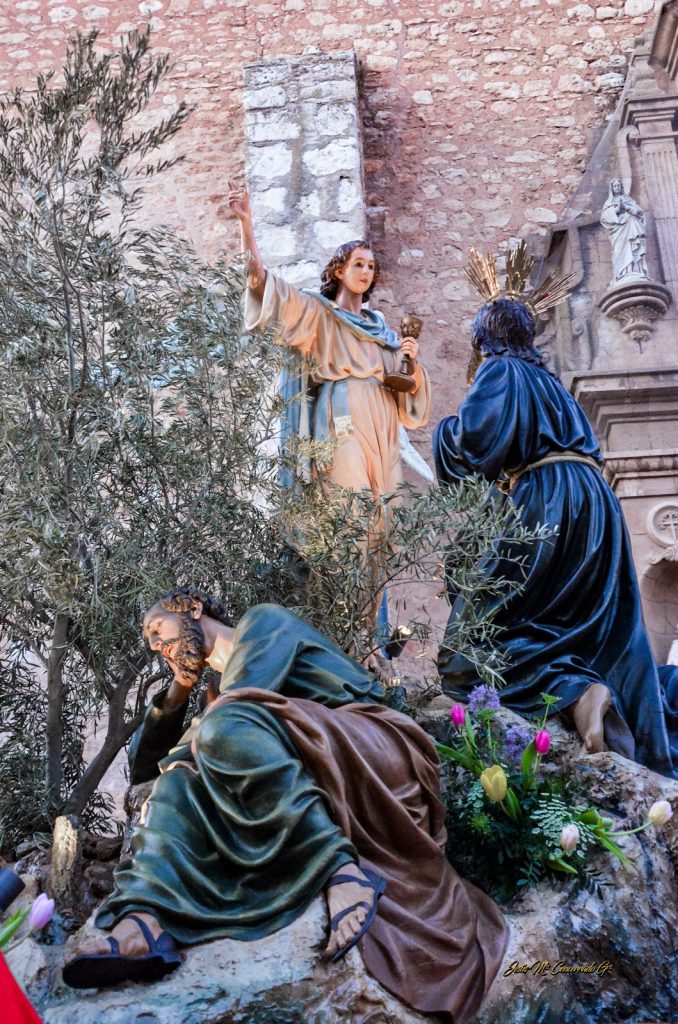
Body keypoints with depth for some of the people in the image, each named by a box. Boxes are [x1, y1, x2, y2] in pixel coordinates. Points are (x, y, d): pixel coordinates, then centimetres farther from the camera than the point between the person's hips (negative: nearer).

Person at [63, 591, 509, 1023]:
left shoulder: (262, 621, 9)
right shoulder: (221, 692, 29)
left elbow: (239, 709, -9)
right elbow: (146, 765, 32)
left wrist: (186, 753, 2)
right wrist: (177, 691, 21)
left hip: (368, 750, -7)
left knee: (226, 724, -28)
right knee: (177, 783, -5)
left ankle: (341, 871, -32)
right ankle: (144, 922, -31)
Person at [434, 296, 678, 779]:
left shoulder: (500, 371, 4)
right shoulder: (546, 378, 27)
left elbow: (471, 439, -12)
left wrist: (445, 428, 11)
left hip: (547, 507, -8)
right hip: (595, 507, 8)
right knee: (598, 631, 10)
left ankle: (577, 690, -26)